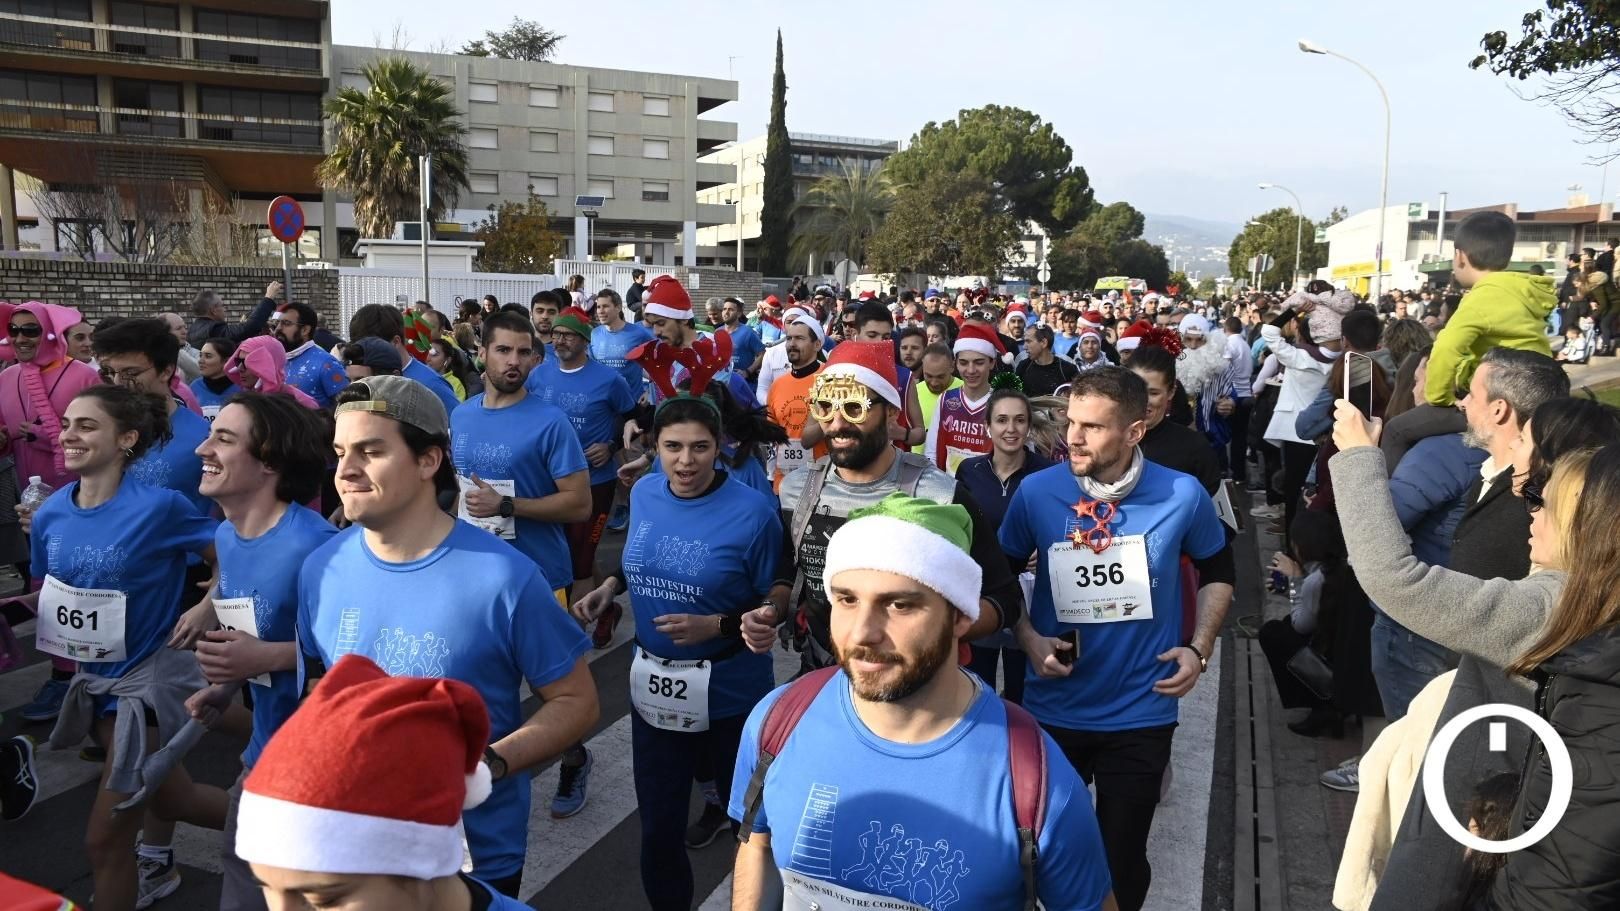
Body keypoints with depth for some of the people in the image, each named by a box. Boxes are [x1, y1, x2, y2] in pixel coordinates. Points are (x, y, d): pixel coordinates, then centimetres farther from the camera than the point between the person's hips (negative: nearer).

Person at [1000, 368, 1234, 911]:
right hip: (1052, 711, 1)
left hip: (1140, 714, 0)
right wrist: (1029, 639, -9)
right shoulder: (1036, 492, -11)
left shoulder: (1182, 496, -11)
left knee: (1123, 858, 16)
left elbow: (1218, 572, 8)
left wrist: (1200, 649, -4)